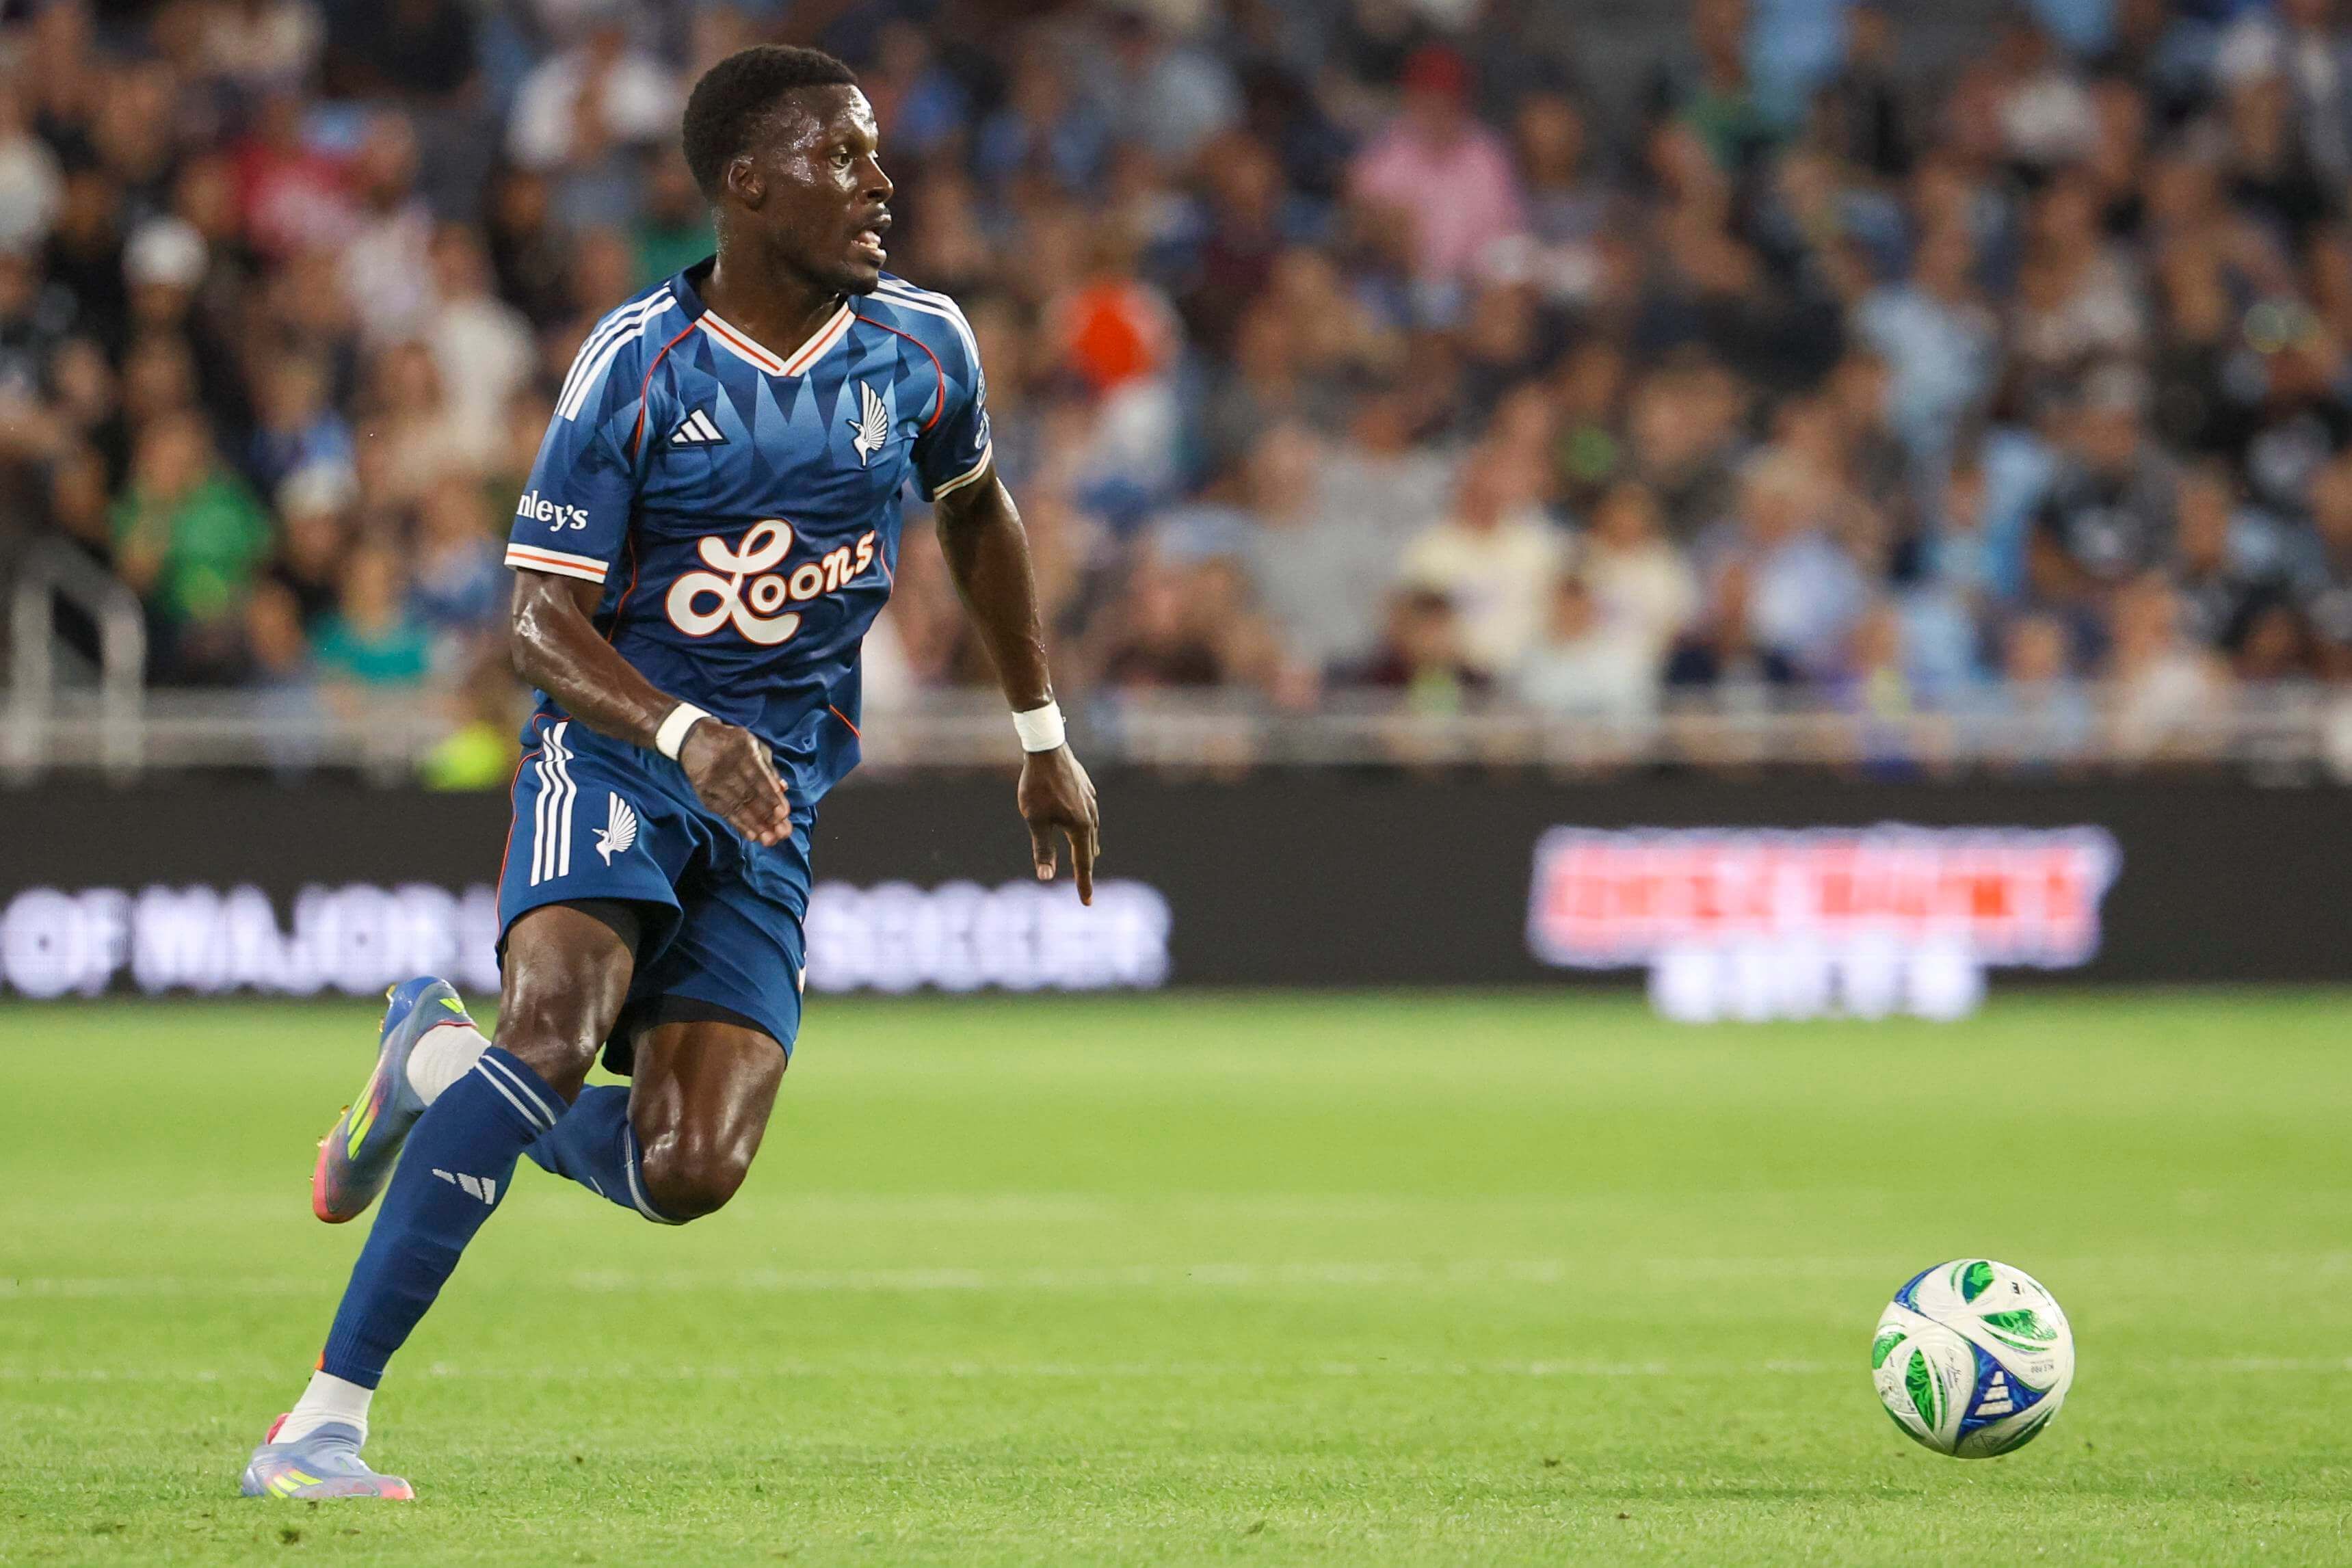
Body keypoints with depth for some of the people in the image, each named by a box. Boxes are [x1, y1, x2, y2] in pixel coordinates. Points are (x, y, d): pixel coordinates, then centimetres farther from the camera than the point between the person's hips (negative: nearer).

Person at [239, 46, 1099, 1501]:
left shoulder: (922, 347, 2)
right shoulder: (635, 363, -9)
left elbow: (977, 509, 24)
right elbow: (545, 618, -9)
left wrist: (1043, 736, 24)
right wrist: (685, 735, -27)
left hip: (774, 801, 4)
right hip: (612, 744, -4)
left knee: (689, 1174, -12)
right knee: (556, 1023, -31)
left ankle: (439, 1066, 18)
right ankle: (329, 1414, -28)